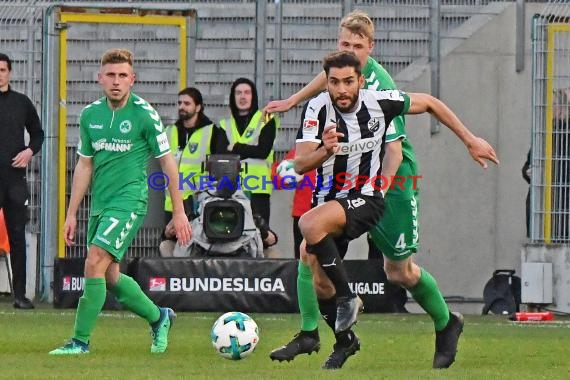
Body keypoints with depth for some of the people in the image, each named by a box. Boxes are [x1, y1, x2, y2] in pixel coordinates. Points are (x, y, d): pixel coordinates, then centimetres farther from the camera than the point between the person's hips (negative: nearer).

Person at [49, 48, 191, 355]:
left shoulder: (144, 114, -9)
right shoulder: (90, 114, 6)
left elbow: (167, 161, -3)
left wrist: (179, 212, -2)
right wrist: (71, 214, 13)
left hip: (129, 200, -7)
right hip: (100, 204, 7)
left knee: (95, 263, -18)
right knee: (109, 276, 11)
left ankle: (81, 340, -12)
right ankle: (158, 317, 33)